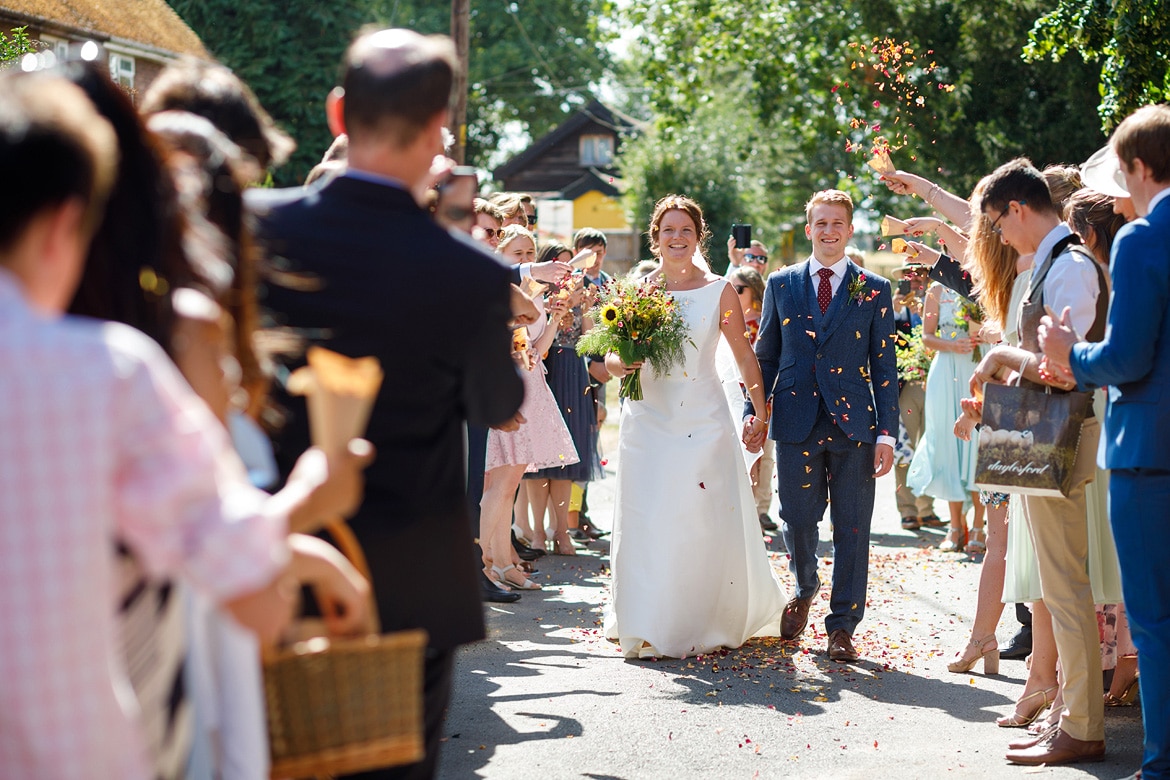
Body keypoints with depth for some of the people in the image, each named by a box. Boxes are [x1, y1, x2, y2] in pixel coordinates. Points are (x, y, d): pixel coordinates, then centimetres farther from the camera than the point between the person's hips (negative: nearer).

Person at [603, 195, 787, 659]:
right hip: (649, 420, 1)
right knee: (648, 526, -2)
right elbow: (610, 355, 7)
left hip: (704, 420, -1)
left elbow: (745, 357, 7)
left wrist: (763, 412, 2)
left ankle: (714, 624, 15)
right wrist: (619, 364, -15)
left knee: (710, 522, -3)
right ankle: (649, 627, 10)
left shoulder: (719, 291, 2)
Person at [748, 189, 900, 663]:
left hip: (854, 424, -1)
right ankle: (804, 591, 31)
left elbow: (885, 366, 4)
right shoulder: (781, 284, 10)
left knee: (852, 531, 1)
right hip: (796, 423, 1)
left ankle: (842, 627, 10)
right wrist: (754, 414, 5)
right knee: (797, 521, 1)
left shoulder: (874, 290, 6)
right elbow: (765, 356, 14)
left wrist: (887, 433, -3)